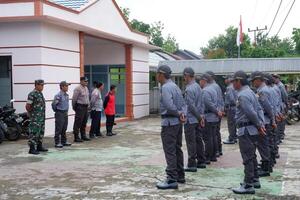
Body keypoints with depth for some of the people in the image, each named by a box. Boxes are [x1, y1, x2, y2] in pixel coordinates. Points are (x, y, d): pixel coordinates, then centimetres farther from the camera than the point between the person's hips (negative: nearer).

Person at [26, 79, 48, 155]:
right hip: (35, 118, -9)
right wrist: (31, 113, -4)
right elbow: (27, 106, -15)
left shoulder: (40, 93, 13)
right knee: (34, 132, -8)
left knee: (41, 132, 14)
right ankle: (32, 148, -4)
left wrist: (43, 114, 17)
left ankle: (39, 146, 25)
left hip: (42, 117, 9)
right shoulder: (32, 94, -14)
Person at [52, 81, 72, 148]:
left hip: (65, 113, 8)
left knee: (64, 128, 14)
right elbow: (53, 104, -15)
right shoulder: (58, 95, -17)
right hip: (60, 114, -8)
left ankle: (64, 141, 23)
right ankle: (57, 143, 2)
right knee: (58, 129, -3)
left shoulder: (66, 95, 8)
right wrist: (56, 110, -3)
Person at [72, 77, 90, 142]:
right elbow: (74, 99, -11)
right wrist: (74, 107, -5)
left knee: (84, 123, 14)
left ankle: (83, 135, 24)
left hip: (86, 107, 8)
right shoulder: (78, 89, -13)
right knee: (78, 123, -5)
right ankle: (76, 137, -1)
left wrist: (88, 105, 15)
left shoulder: (86, 88, 14)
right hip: (80, 107, -8)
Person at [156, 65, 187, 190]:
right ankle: (180, 176, 24)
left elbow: (169, 106, -26)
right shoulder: (175, 86, 14)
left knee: (170, 151, -7)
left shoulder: (165, 87, -16)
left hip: (169, 122, -10)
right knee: (177, 149, 16)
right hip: (177, 122, 10)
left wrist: (179, 114, -10)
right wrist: (183, 114, -5)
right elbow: (183, 104, 11)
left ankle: (172, 180, -5)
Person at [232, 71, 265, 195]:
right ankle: (255, 180, 30)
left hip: (246, 131, -10)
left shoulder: (242, 95, -19)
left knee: (248, 158, -4)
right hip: (252, 129, 10)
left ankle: (248, 185, 3)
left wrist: (259, 125, -9)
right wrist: (261, 124, 5)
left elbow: (252, 113, -23)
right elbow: (259, 109, 12)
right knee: (252, 156, 19)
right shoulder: (250, 92, 13)